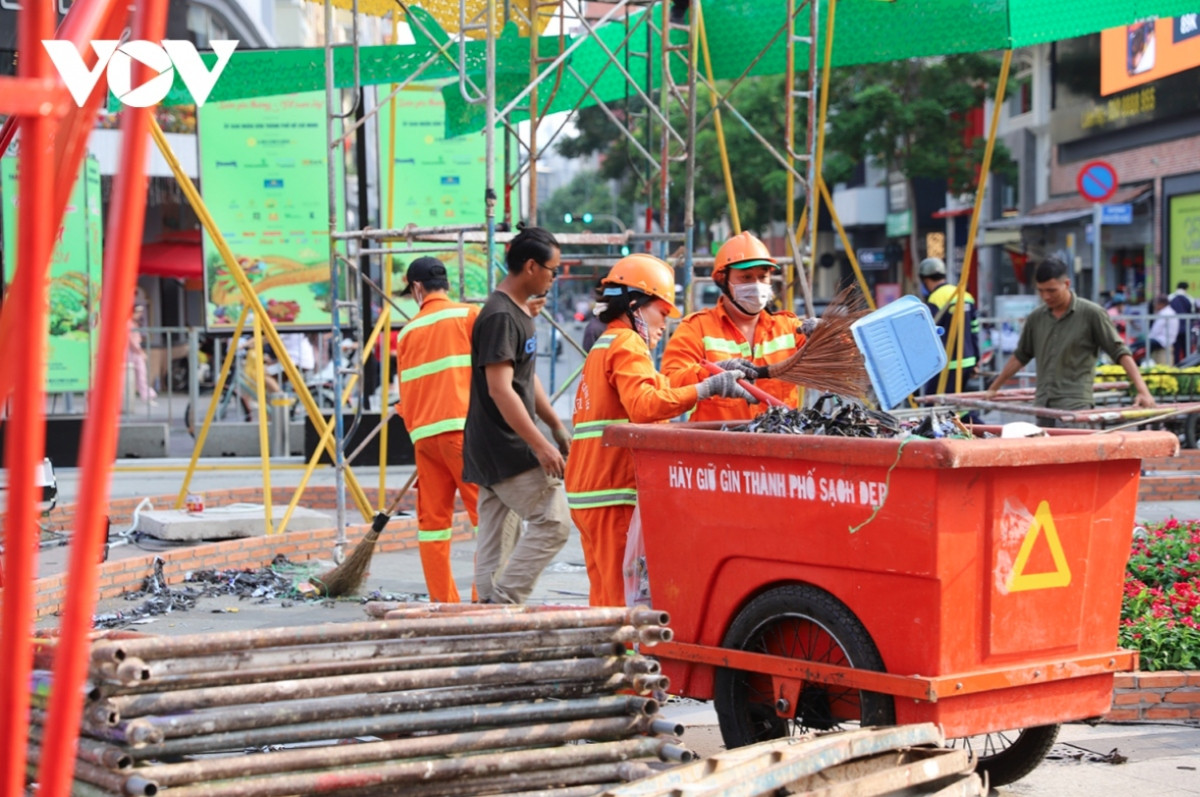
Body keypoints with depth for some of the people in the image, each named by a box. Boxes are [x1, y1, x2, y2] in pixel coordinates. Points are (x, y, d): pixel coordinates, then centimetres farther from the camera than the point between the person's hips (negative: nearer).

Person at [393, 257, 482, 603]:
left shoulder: (408, 332, 15)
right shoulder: (470, 315, 2)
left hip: (424, 432, 5)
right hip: (464, 428, -5)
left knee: (432, 519, 8)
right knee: (487, 513, -4)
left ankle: (443, 603, 8)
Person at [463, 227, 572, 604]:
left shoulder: (519, 312, 15)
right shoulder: (500, 317, -18)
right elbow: (500, 390, -23)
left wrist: (556, 425, 25)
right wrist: (540, 446, -23)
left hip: (492, 452, 10)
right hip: (506, 449, -10)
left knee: (494, 538, 9)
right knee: (553, 521, -10)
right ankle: (504, 601, -8)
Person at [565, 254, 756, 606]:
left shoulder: (603, 346, 24)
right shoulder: (627, 345, -8)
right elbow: (644, 405, -25)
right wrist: (707, 387, -26)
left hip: (587, 491, 10)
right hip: (615, 493, -10)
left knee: (606, 597, 10)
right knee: (627, 598, -11)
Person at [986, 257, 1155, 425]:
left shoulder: (1091, 314, -3)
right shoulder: (1036, 318, 11)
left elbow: (1120, 352, -4)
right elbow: (1020, 356, 24)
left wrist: (1143, 391, -14)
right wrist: (993, 388, 25)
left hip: (1075, 406, -5)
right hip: (1043, 406, 5)